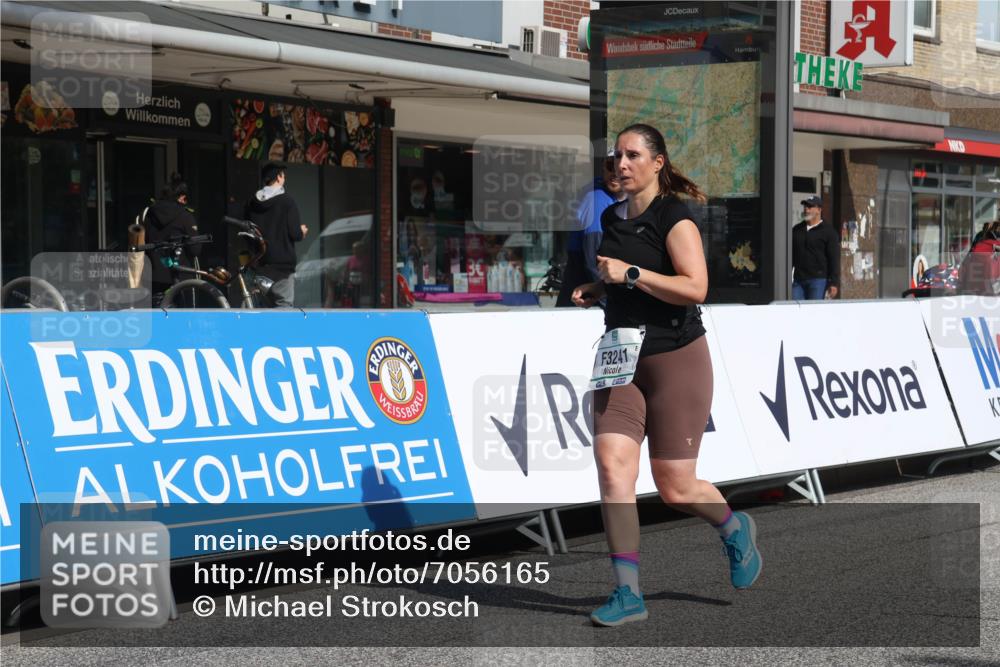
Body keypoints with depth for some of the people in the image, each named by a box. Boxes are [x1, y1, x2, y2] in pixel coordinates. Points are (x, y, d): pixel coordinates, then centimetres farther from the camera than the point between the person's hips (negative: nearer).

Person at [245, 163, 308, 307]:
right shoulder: (287, 201, -8)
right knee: (284, 303, -5)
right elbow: (295, 233, -12)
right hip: (282, 262, -5)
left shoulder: (252, 203, 8)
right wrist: (302, 232, 9)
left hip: (259, 263, 5)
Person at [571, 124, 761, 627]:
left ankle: (735, 529, 34)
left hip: (676, 360, -6)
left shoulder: (674, 218, -11)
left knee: (675, 488, 0)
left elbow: (695, 287, -22)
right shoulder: (611, 218, 11)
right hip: (620, 359, 6)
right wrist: (594, 290, 8)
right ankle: (628, 592, -9)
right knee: (611, 463, -12)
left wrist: (630, 274, -24)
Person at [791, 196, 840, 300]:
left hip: (818, 280, -4)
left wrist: (834, 283, -11)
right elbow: (791, 256, 19)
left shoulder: (828, 231, 2)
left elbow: (834, 259, -3)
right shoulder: (796, 230, 16)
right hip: (798, 280, 4)